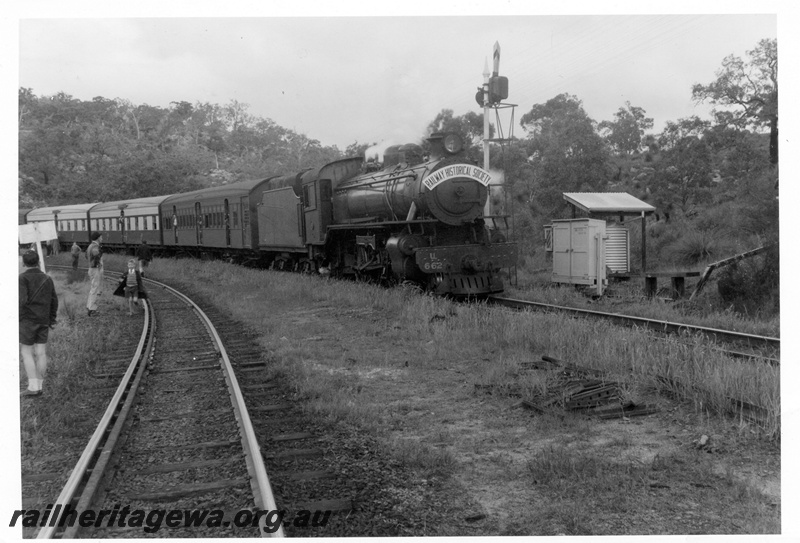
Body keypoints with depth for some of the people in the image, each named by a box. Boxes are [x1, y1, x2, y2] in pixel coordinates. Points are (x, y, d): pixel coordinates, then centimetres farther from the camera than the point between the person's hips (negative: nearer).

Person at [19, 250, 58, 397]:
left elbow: (22, 300, -21)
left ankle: (33, 387, -4)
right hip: (43, 321, 5)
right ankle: (39, 386, 10)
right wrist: (52, 319, 20)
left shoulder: (22, 278, -10)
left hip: (27, 320, -5)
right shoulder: (47, 279, 7)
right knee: (41, 353, 7)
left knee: (26, 353, 2)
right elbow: (54, 301, 11)